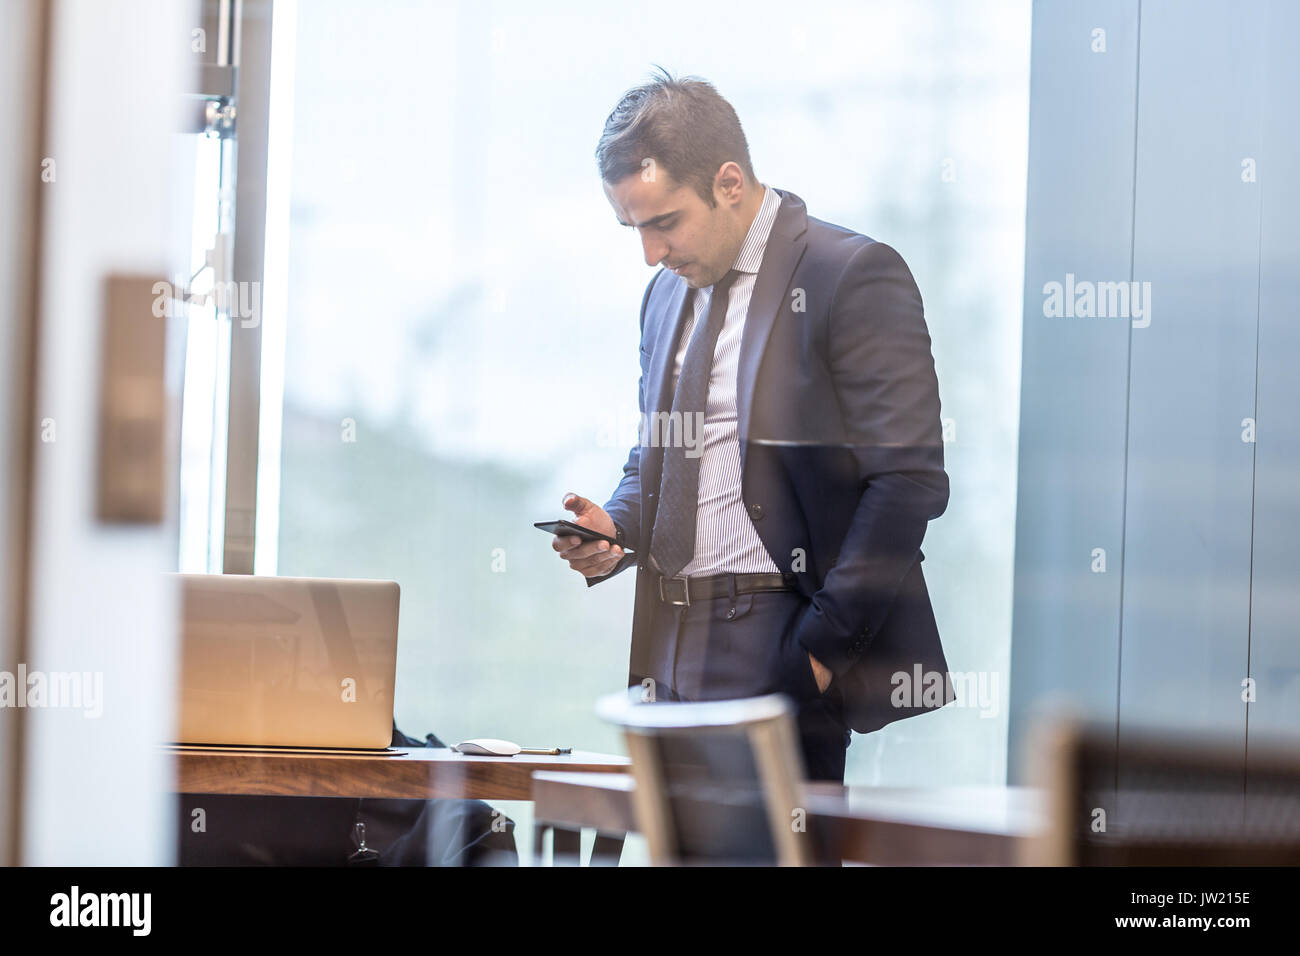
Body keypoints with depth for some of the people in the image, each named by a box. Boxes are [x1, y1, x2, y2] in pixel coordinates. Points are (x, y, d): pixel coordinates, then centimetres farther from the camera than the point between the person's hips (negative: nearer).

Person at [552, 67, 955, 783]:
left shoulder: (852, 275, -8)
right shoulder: (667, 293, 18)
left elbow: (908, 482, -13)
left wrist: (825, 643, -16)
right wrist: (615, 525, 5)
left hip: (779, 645, -7)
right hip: (676, 651, 7)